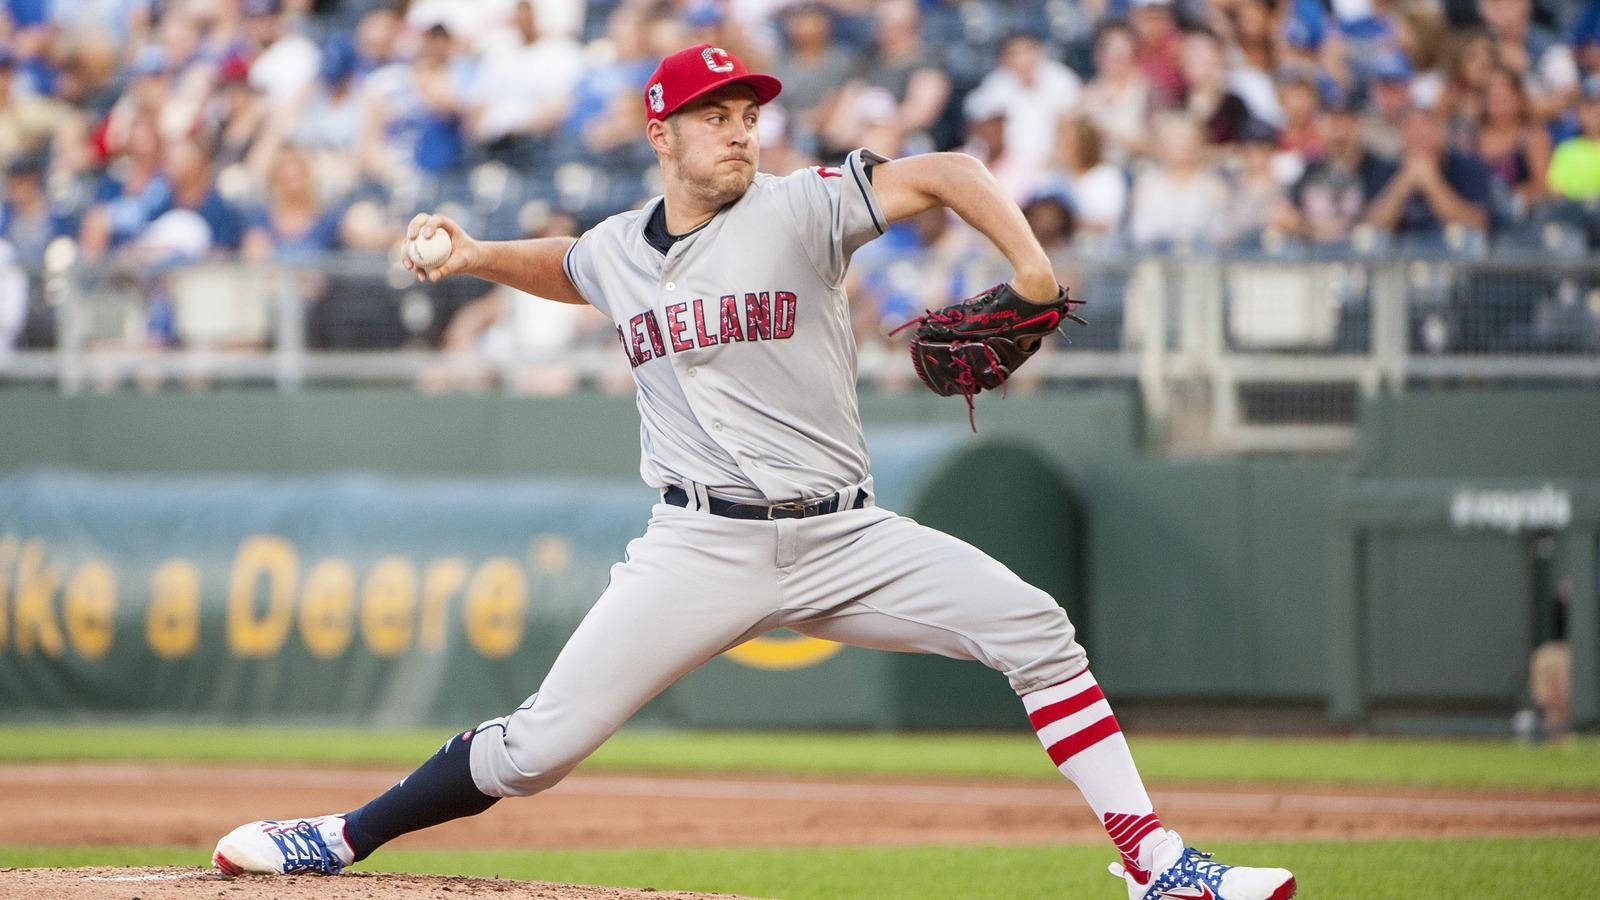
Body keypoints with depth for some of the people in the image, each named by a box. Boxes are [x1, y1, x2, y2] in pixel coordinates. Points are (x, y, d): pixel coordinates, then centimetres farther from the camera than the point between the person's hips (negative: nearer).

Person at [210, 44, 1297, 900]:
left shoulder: (796, 209, -3)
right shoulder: (617, 248, 8)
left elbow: (942, 174, -11)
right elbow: (563, 266, 33)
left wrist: (1029, 264, -26)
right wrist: (476, 256, 15)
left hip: (841, 536, 0)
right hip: (701, 548, 1)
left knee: (1034, 629, -16)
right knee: (543, 741, -8)